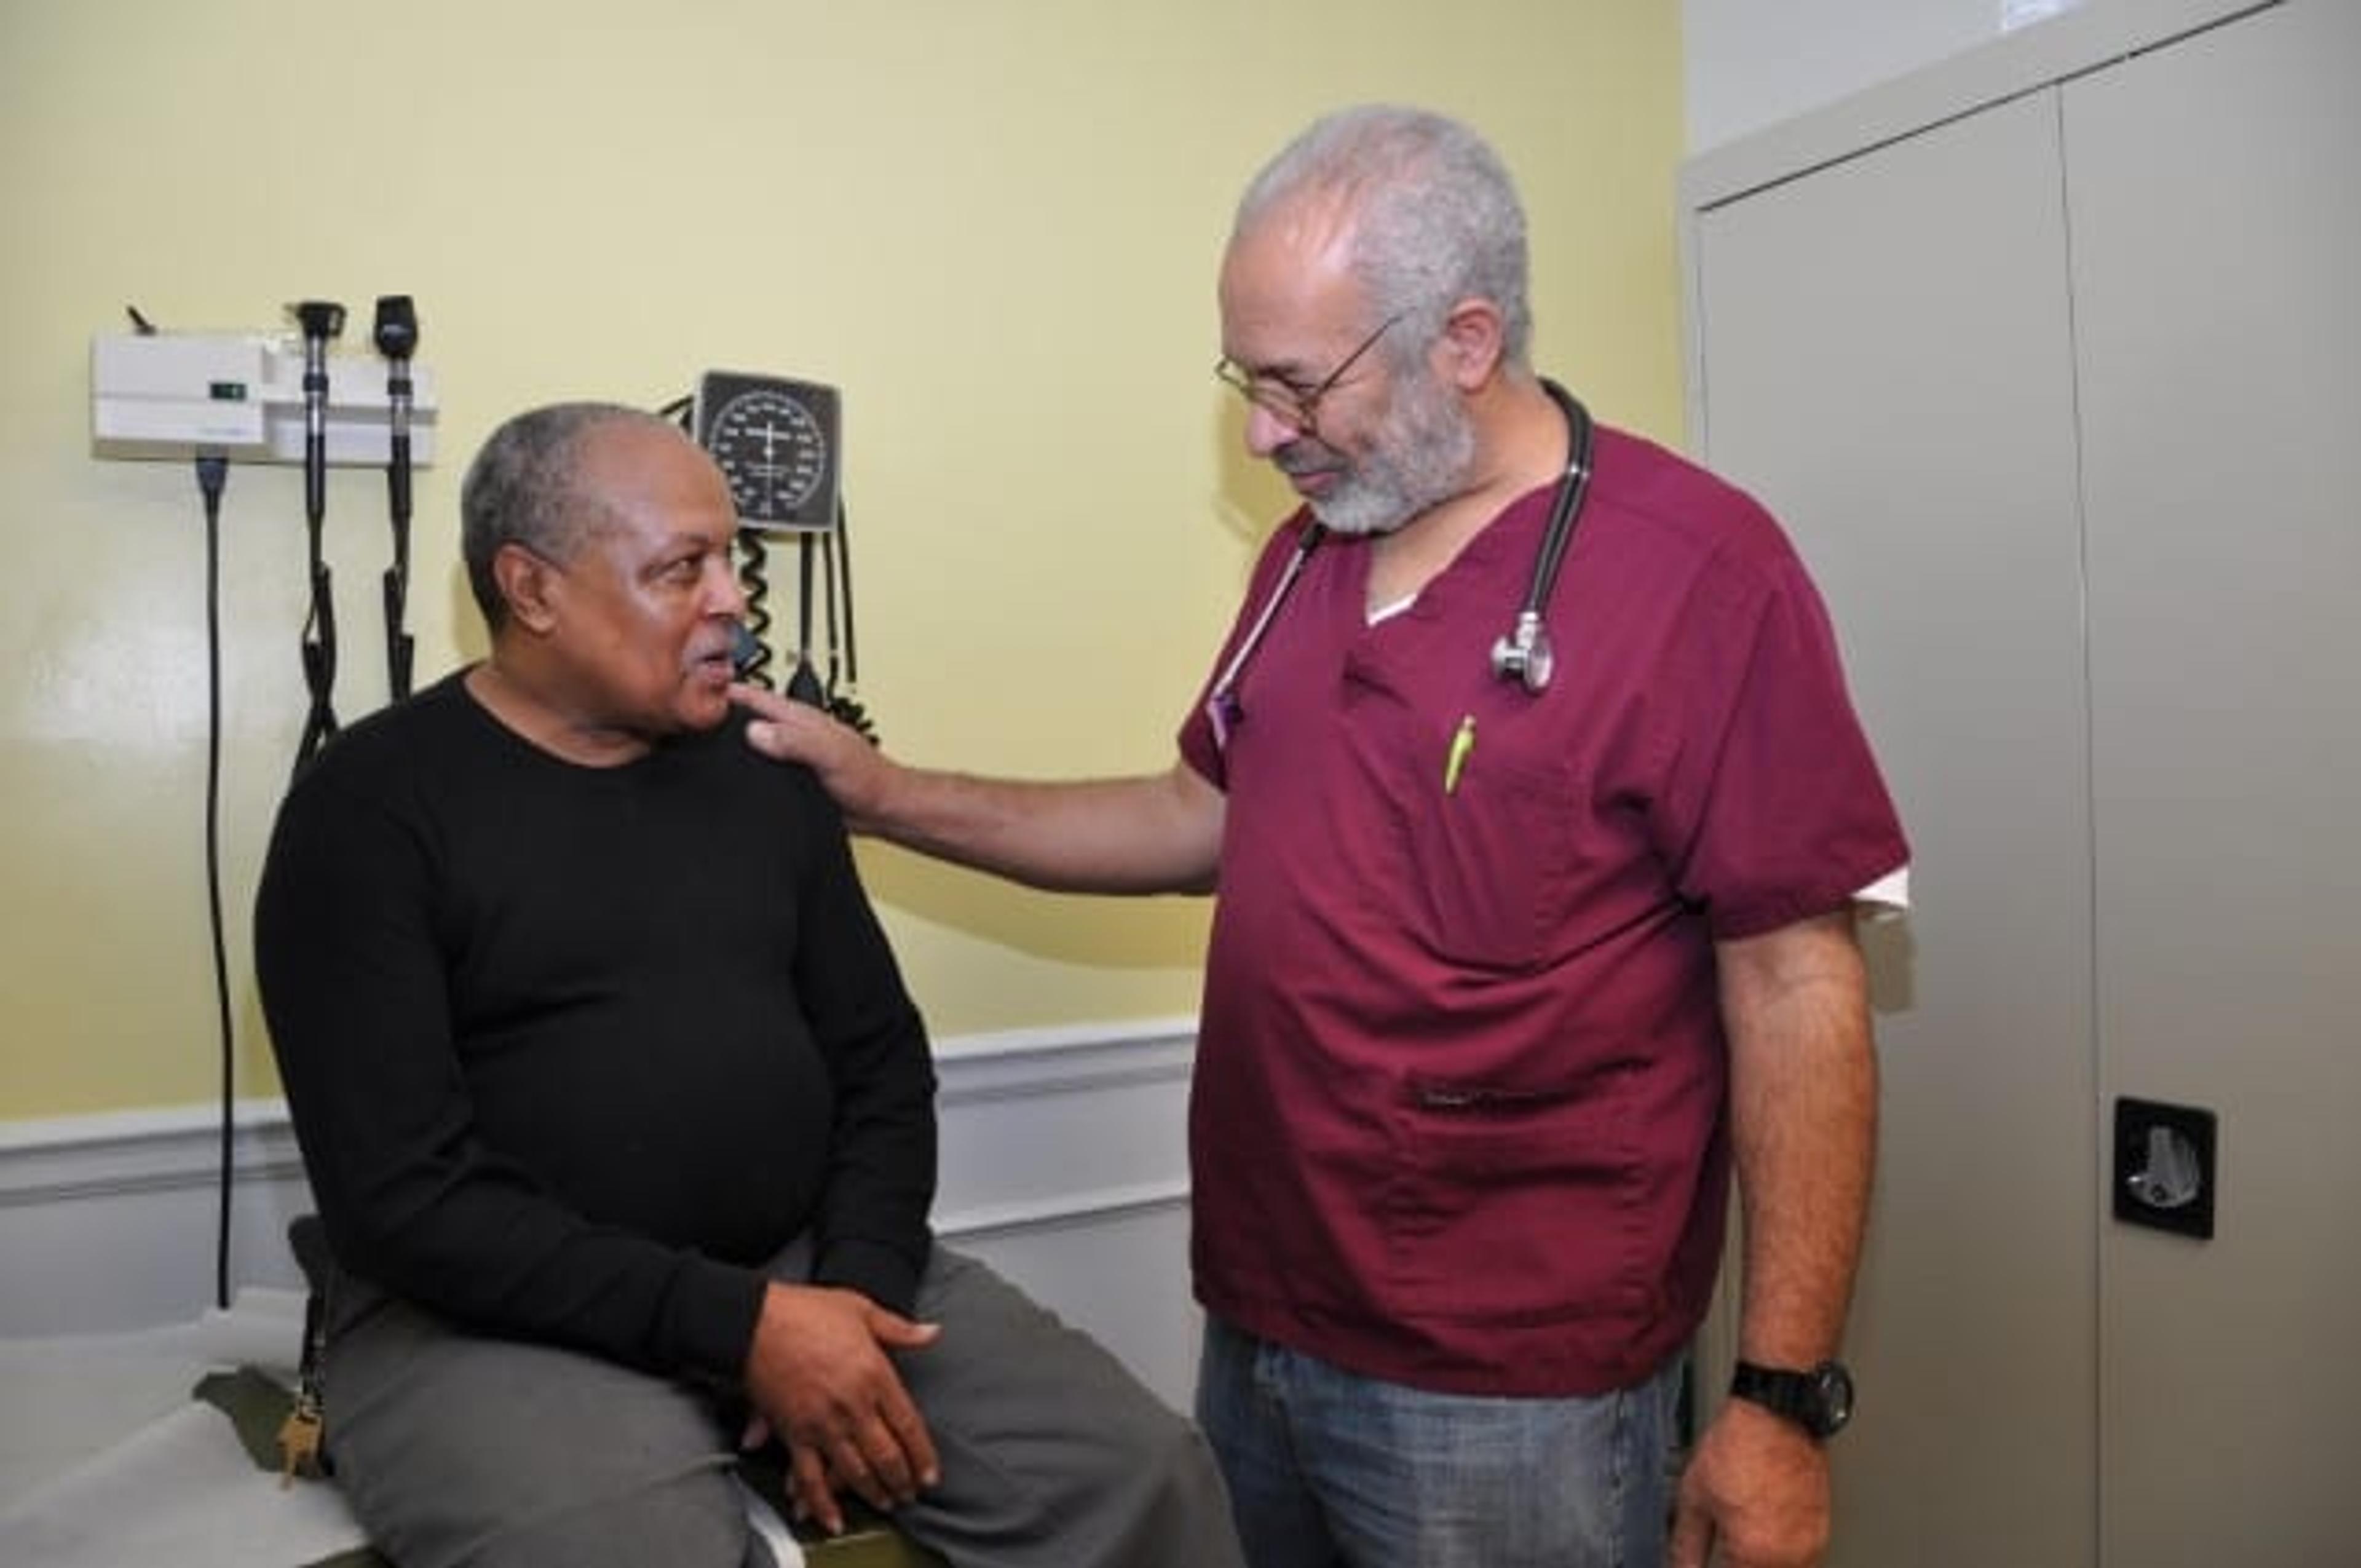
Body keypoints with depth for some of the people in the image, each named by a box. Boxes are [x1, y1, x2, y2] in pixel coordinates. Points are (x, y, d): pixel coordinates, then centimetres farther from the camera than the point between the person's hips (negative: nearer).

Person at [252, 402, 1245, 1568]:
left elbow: (882, 1064, 10)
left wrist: (854, 1288, -7)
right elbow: (404, 1196, -13)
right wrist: (737, 1325, -19)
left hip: (811, 1273, 4)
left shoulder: (763, 774, 9)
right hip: (505, 1320, -3)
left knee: (1142, 1474, -10)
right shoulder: (373, 805, -5)